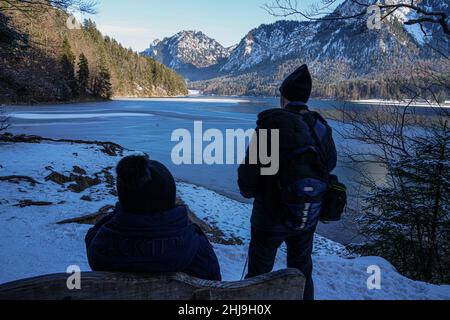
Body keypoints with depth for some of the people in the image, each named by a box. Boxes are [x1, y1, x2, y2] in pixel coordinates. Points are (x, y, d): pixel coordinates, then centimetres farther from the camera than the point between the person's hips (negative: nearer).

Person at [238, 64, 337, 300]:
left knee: (259, 271, 16)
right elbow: (330, 164, 8)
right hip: (308, 216, 4)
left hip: (271, 216, -4)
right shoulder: (321, 128, -7)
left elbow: (249, 169, -20)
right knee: (302, 268, 24)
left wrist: (248, 191, 1)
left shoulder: (271, 125, -22)